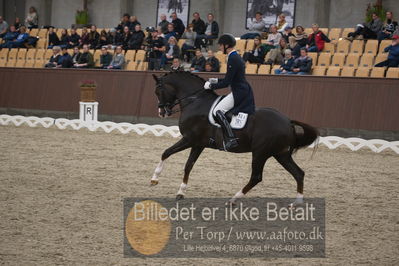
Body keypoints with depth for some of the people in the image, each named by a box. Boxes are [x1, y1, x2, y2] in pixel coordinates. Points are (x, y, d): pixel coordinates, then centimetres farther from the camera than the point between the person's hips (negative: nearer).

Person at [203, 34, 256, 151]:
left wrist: (211, 86, -7)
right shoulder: (236, 57, 15)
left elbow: (226, 83, -18)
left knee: (218, 111, -21)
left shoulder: (233, 59, -16)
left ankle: (230, 139, -29)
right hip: (244, 92, 11)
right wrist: (216, 81, 18)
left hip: (239, 93, -11)